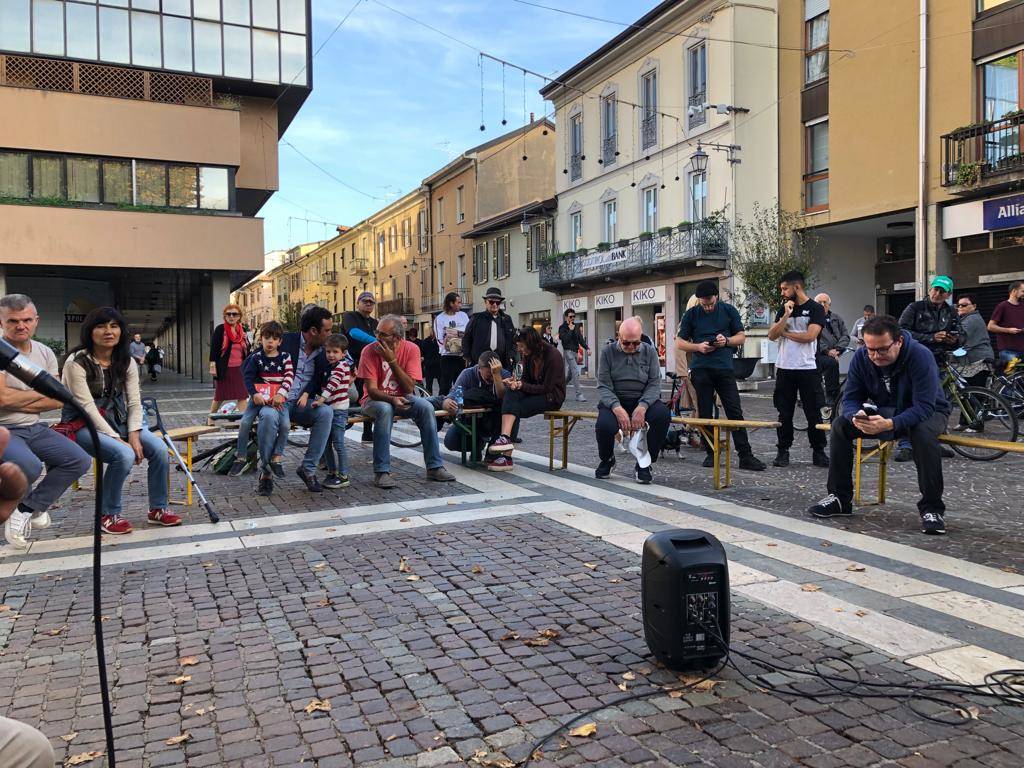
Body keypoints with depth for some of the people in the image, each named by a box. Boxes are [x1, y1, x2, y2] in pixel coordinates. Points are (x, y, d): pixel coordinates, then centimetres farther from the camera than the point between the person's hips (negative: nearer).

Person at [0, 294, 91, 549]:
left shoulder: (45, 353, 6)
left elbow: (56, 401, 1)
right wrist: (39, 393, -6)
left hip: (34, 428, 6)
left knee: (79, 460, -8)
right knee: (29, 466, -33)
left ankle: (26, 508, 3)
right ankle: (35, 506, 3)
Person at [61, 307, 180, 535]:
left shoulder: (127, 362, 3)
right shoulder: (77, 362, -15)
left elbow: (134, 402, -1)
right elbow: (87, 407, -19)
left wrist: (134, 435, -17)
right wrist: (118, 439, -23)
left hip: (117, 419, 6)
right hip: (84, 424, -5)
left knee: (159, 449, -17)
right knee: (124, 455, -31)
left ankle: (157, 509, 1)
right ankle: (109, 515, -10)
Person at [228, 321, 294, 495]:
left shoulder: (285, 357, 11)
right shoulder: (256, 357, 8)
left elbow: (289, 377, 1)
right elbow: (247, 377, 0)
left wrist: (280, 393, -14)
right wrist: (254, 394, -16)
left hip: (278, 398, 0)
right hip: (259, 398, 0)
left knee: (285, 425, -28)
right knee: (245, 421, -25)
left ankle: (276, 456, -9)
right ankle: (241, 457, -7)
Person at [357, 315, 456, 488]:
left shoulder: (411, 349, -10)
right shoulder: (370, 351, -15)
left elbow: (410, 388, -16)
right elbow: (371, 389, -17)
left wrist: (392, 360, -24)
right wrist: (392, 399, -36)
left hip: (401, 398, 2)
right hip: (375, 399, -2)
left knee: (426, 407, -25)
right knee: (385, 409, -36)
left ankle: (434, 467, -15)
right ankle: (381, 472, -30)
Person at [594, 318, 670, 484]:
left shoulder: (650, 352, 5)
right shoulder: (608, 352, 1)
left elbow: (654, 383, -3)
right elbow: (603, 386, -6)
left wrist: (642, 406, -23)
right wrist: (617, 408, -25)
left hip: (642, 400, 1)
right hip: (614, 401, -1)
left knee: (663, 413, -31)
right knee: (604, 426, -34)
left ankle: (644, 464, -10)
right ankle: (607, 460, 5)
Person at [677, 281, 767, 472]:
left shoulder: (729, 311, 7)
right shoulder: (691, 314, 7)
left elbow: (741, 337, 11)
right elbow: (680, 343, 8)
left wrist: (726, 340, -10)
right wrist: (698, 347, -10)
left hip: (725, 368, 0)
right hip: (701, 369, 0)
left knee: (735, 412, -4)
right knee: (705, 414, 3)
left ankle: (746, 456, -3)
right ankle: (710, 453, 13)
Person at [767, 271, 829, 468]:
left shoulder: (815, 309, -2)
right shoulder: (784, 309, 12)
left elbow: (810, 335, -15)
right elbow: (772, 335, 2)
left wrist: (785, 332, -3)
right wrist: (786, 316, -10)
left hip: (807, 368, -4)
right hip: (784, 368, 4)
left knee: (813, 412, 2)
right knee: (784, 413, 7)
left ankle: (818, 451, 10)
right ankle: (783, 450, 15)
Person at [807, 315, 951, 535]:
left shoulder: (921, 356, -29)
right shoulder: (861, 357, -15)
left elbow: (924, 407, -35)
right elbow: (851, 397, -12)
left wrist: (889, 424, -53)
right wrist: (855, 417, -38)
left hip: (926, 412, -4)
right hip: (884, 411, 4)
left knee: (924, 432, -39)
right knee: (840, 424, -17)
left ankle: (932, 509, -25)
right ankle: (840, 498, -7)